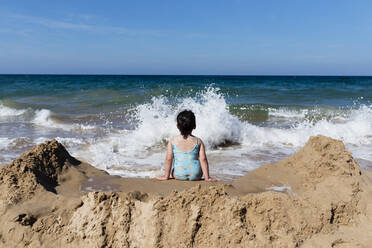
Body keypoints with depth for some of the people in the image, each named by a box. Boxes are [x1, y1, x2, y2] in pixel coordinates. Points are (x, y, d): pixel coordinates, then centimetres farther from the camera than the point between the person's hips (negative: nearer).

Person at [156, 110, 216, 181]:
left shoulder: (172, 141, -2)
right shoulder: (198, 141, -3)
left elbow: (168, 159, -4)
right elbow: (203, 159, -6)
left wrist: (166, 176, 5)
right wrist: (207, 177, 0)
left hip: (178, 175, 0)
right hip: (195, 175, 0)